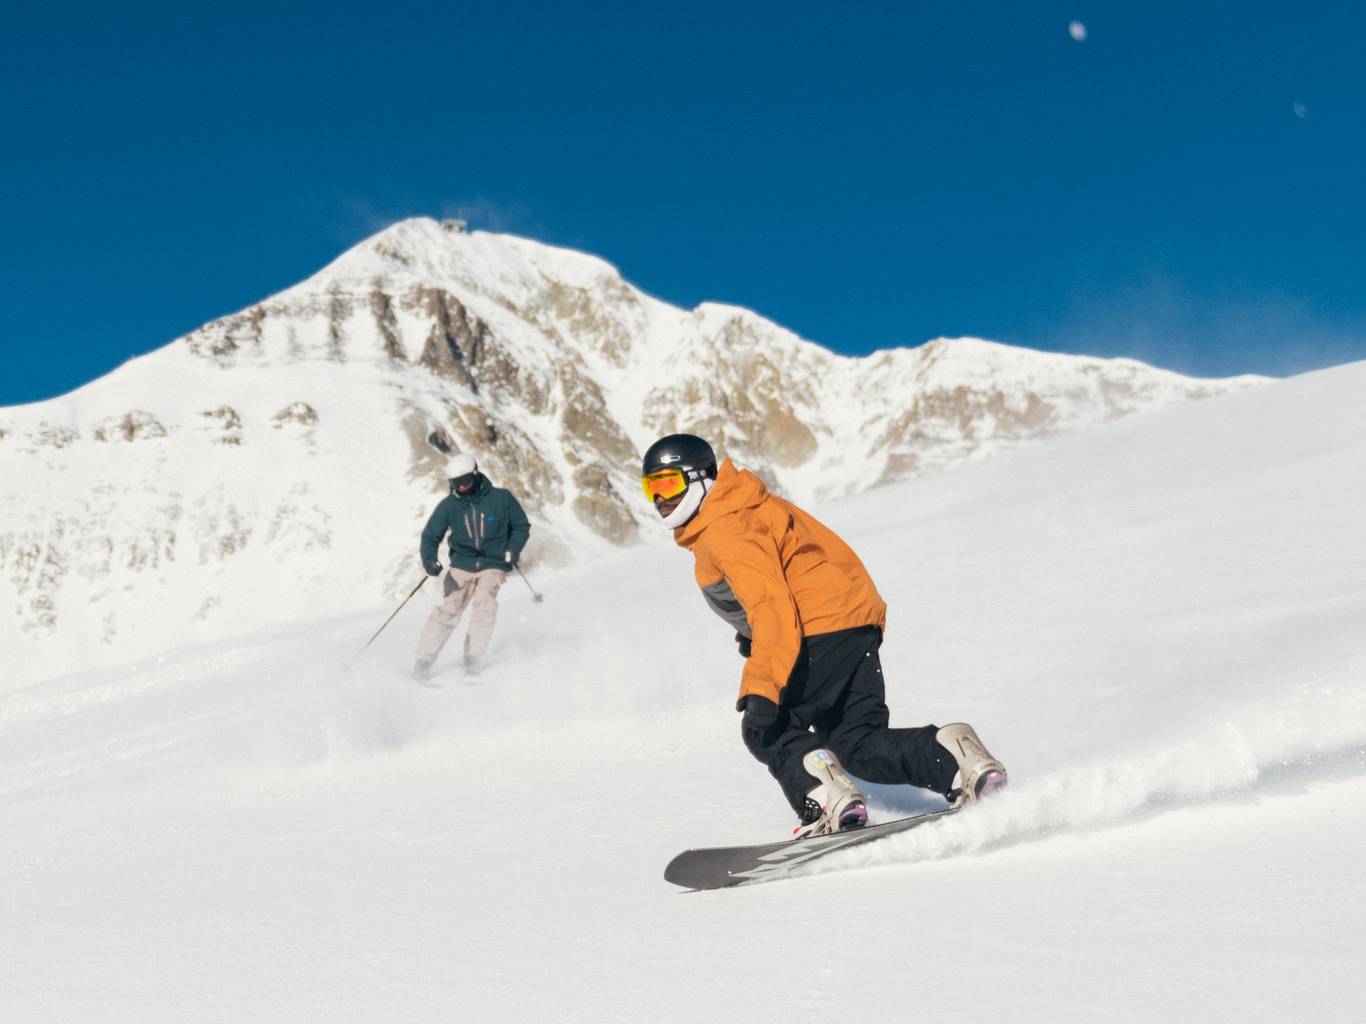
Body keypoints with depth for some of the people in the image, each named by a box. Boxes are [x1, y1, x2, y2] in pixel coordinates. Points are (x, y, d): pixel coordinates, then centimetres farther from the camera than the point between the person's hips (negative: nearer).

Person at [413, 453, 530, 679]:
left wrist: (513, 549, -12)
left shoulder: (501, 498, -6)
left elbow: (521, 525, 5)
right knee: (449, 608, -10)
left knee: (484, 601, -24)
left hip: (493, 565, -1)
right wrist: (429, 559, -16)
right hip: (462, 565, 1)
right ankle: (424, 660, -4)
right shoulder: (449, 505, -2)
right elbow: (430, 536, 3)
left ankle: (473, 656, -14)